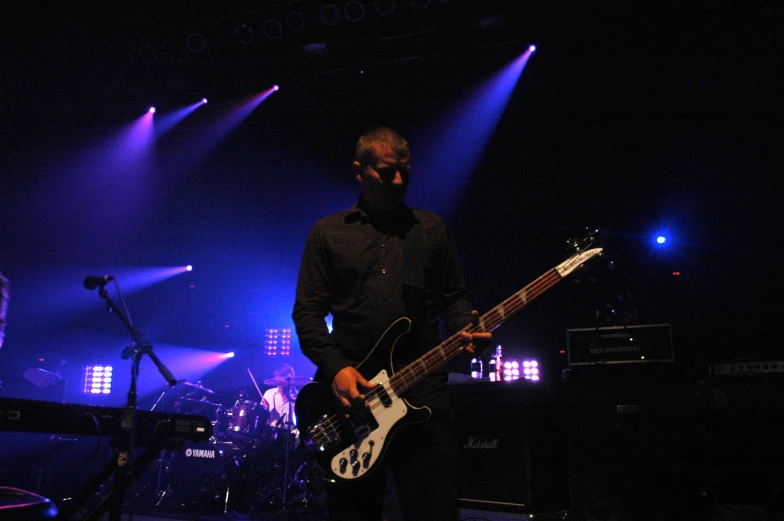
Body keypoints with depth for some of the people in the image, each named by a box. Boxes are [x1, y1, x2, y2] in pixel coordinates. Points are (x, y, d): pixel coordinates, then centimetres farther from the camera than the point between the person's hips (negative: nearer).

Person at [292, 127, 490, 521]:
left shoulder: (431, 229, 14)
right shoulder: (327, 233, 9)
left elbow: (453, 295, 14)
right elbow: (307, 310, 4)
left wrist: (467, 329, -8)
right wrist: (335, 368, -11)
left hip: (422, 388, 1)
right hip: (349, 389, 0)